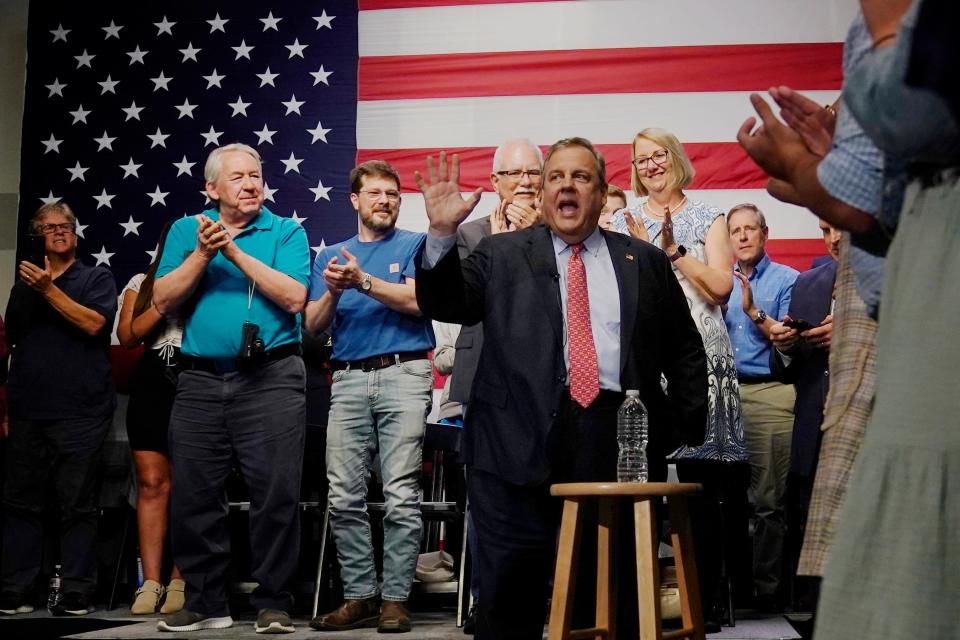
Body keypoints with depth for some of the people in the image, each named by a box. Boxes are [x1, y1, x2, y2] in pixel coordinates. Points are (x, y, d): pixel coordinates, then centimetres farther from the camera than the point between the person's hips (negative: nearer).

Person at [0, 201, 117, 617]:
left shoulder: (96, 279, 7)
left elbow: (93, 323, -10)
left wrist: (49, 290, -14)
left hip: (78, 412, -4)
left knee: (77, 504, -3)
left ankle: (77, 594, 0)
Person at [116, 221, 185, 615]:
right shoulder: (141, 283, 14)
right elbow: (128, 336, 3)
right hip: (151, 383, 2)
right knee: (152, 483, -2)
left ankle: (179, 581, 2)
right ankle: (150, 583, -1)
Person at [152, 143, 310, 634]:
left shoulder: (285, 232, 5)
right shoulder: (186, 230, 13)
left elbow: (294, 298, -10)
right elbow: (163, 301, 3)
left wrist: (235, 252, -13)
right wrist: (204, 254, -9)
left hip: (270, 378, -3)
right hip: (200, 380, 3)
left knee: (276, 493, -6)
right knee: (193, 495, 6)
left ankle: (273, 603, 5)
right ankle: (204, 602, 18)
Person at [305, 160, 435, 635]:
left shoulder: (415, 245, 9)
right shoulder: (330, 256, 19)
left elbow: (417, 300, -8)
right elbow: (313, 326, 12)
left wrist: (362, 281, -14)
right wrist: (332, 292, -7)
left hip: (403, 375, -3)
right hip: (348, 380, 4)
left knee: (401, 497, -6)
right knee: (344, 497, -1)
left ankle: (395, 599, -1)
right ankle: (360, 596, 8)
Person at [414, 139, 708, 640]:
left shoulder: (645, 263, 14)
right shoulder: (502, 255, 11)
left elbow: (685, 350, 15)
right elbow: (444, 305, 1)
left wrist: (686, 425, 3)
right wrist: (442, 233, -13)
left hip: (620, 439, 1)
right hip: (523, 441, -1)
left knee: (619, 594, 9)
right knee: (511, 595, 3)